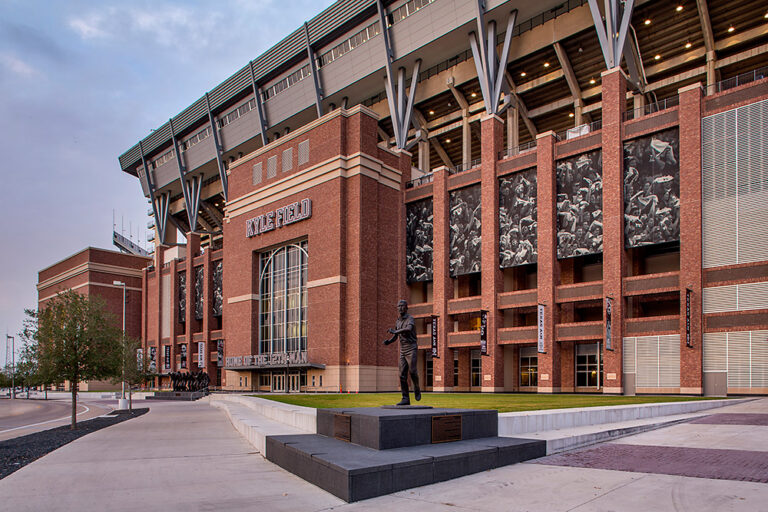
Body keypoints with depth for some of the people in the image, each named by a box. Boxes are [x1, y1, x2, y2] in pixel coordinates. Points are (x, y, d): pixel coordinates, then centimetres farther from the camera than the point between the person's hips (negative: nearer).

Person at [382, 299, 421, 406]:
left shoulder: (410, 319, -11)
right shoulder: (398, 322, 15)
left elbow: (408, 329, -34)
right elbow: (394, 337, 20)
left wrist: (395, 331, -25)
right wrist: (387, 342, -2)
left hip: (412, 350, -6)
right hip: (403, 352, 6)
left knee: (412, 372, -16)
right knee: (403, 375, -3)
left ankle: (417, 389, 14)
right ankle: (405, 399, -2)